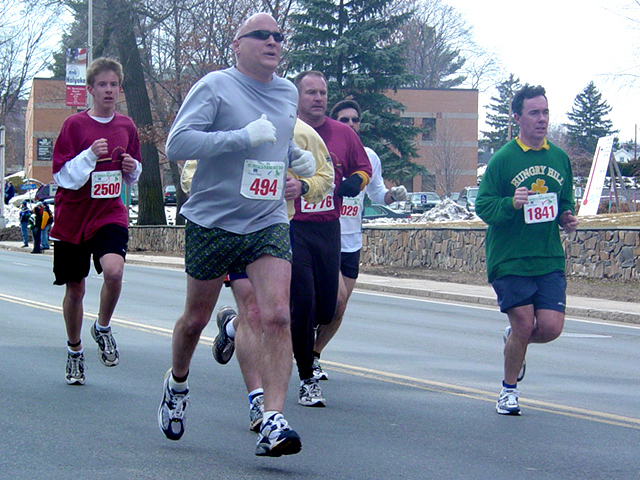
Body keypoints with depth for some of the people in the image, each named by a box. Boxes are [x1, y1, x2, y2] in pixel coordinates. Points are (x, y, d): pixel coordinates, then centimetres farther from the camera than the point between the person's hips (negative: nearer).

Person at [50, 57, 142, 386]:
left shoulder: (126, 127, 7)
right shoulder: (75, 125, -5)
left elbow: (133, 177, 19)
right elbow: (63, 176, -9)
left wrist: (132, 168, -3)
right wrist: (91, 155, -22)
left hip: (110, 214, 1)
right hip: (72, 218, -1)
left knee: (114, 271, -25)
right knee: (74, 289, 6)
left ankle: (103, 328, 2)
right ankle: (74, 351, 28)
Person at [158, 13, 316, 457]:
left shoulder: (288, 93, 11)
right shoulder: (215, 87, -9)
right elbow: (177, 143, -21)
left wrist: (297, 156, 11)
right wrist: (244, 137, -25)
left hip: (269, 224, 3)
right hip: (212, 222, -3)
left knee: (277, 316, -16)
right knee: (196, 319, 12)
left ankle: (273, 421, -19)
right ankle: (177, 384, 41)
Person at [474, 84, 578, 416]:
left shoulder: (559, 158, 10)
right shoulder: (503, 159, -5)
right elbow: (482, 206, -6)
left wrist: (567, 219, 2)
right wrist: (511, 204, -23)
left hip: (550, 260, 4)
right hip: (509, 260, -4)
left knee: (551, 327, -7)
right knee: (523, 324, -6)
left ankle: (514, 340, 29)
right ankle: (509, 390, 17)